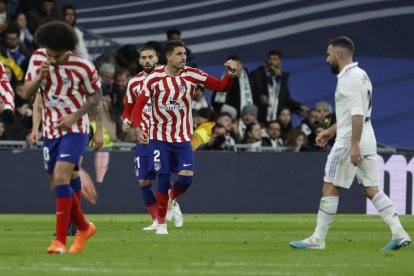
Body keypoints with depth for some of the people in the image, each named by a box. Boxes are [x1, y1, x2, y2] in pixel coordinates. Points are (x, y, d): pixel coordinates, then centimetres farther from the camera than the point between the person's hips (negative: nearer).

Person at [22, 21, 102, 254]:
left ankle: (60, 240, -21)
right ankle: (84, 228, 32)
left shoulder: (83, 67, -15)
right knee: (59, 184, 9)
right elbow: (26, 94, -2)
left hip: (74, 129, -5)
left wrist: (74, 116, -16)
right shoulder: (37, 59, -3)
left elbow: (96, 96, -2)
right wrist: (39, 77, -21)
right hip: (50, 129, 5)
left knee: (61, 177, -21)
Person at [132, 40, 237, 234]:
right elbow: (139, 105, -3)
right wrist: (138, 128, -18)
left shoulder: (192, 75, -4)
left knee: (186, 178, -11)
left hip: (183, 138, 2)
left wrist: (230, 74, -24)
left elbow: (221, 86, -4)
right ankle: (161, 222, 11)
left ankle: (172, 197, 25)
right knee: (163, 179, -6)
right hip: (159, 137, -2)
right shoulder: (154, 78, -7)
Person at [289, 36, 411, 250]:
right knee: (371, 189, 7)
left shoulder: (348, 78, -14)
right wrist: (331, 131, 29)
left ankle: (317, 239, 3)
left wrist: (354, 145, -27)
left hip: (349, 142, -9)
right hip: (367, 141, 9)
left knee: (330, 189, -1)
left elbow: (357, 113, -22)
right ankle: (399, 234, -2)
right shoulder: (360, 75, 17)